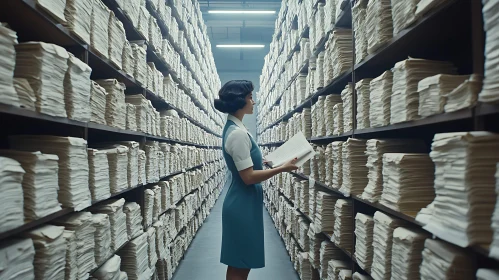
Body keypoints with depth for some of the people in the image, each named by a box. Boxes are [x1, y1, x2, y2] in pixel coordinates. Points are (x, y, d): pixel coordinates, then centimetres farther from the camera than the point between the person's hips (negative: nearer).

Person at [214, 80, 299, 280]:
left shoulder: (233, 129, 10)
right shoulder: (238, 133, -21)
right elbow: (249, 177, -22)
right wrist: (282, 168, -17)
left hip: (242, 204, 10)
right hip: (243, 206, -10)